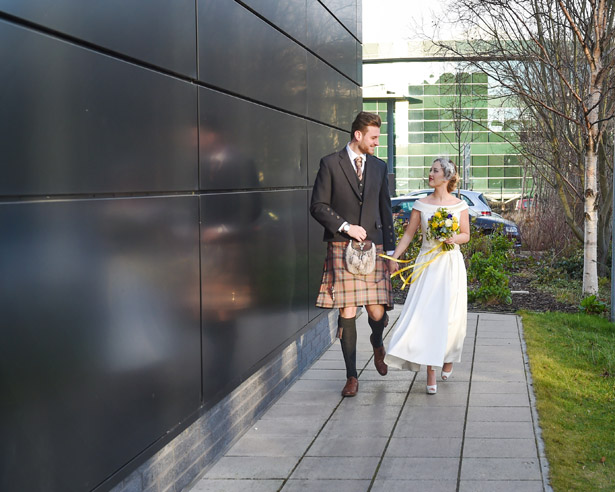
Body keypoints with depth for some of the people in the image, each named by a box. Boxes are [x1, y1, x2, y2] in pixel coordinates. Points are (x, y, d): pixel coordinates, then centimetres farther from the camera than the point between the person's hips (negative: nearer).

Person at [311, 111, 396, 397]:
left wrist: (391, 248, 13)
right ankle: (351, 376, 8)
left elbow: (385, 210, 17)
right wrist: (345, 226, -12)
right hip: (342, 248, -3)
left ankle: (377, 344, 34)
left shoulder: (379, 167, 14)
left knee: (377, 313, -3)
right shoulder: (331, 163, 1)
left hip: (373, 247, 3)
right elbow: (318, 206, -2)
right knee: (347, 313, -4)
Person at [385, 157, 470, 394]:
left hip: (451, 264, 0)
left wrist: (455, 239, -12)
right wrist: (393, 257, -4)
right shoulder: (421, 204, 3)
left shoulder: (459, 205, 2)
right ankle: (431, 372, -3)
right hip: (427, 265, 0)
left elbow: (466, 235, 10)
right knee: (426, 315, -8)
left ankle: (448, 358, 30)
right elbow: (408, 234, 4)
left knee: (450, 316, 2)